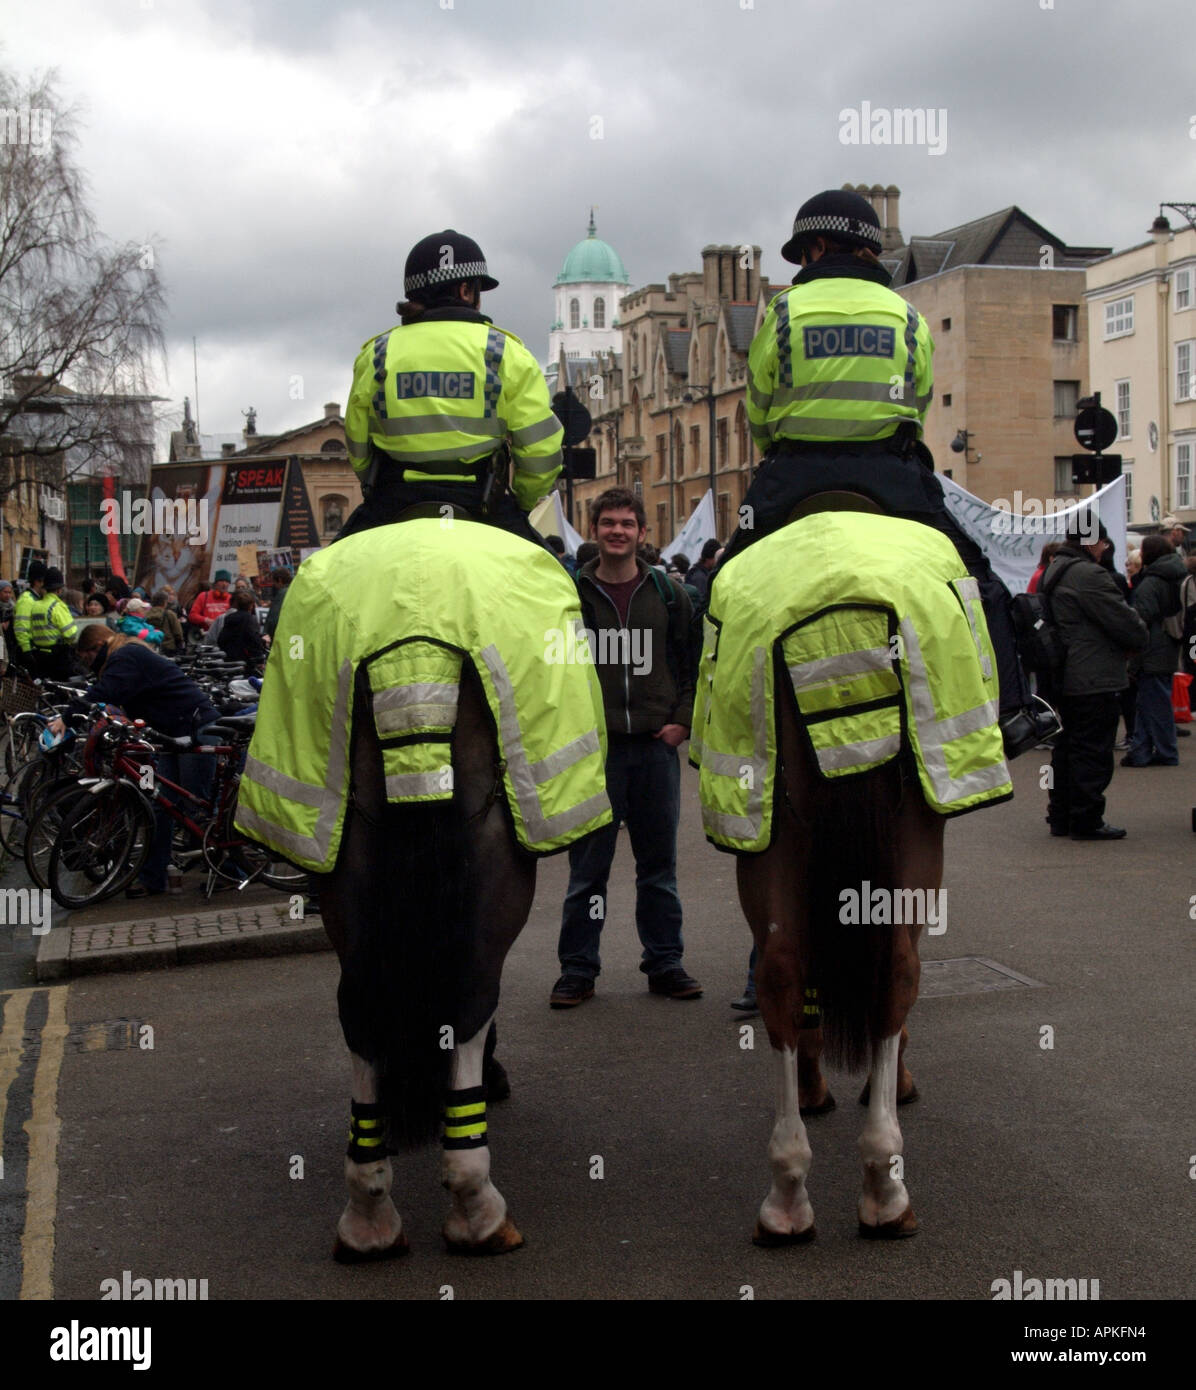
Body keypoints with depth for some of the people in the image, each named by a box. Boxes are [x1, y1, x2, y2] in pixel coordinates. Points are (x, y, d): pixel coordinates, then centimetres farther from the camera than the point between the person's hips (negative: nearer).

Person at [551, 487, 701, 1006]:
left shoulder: (668, 594, 7)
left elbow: (693, 661, 12)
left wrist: (682, 719, 1)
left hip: (656, 748, 2)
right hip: (593, 749, -2)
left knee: (659, 865, 10)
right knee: (587, 868, 3)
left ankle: (665, 964, 20)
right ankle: (578, 969, 12)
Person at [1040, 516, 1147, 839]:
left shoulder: (1054, 573, 14)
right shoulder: (1089, 575, -18)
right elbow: (1125, 621, -16)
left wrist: (1129, 640, 13)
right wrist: (1138, 640, 6)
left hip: (1065, 679, 10)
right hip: (1094, 681, -10)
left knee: (1067, 748, 16)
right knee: (1093, 751, -3)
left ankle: (1060, 816, 21)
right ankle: (1086, 821, 0)